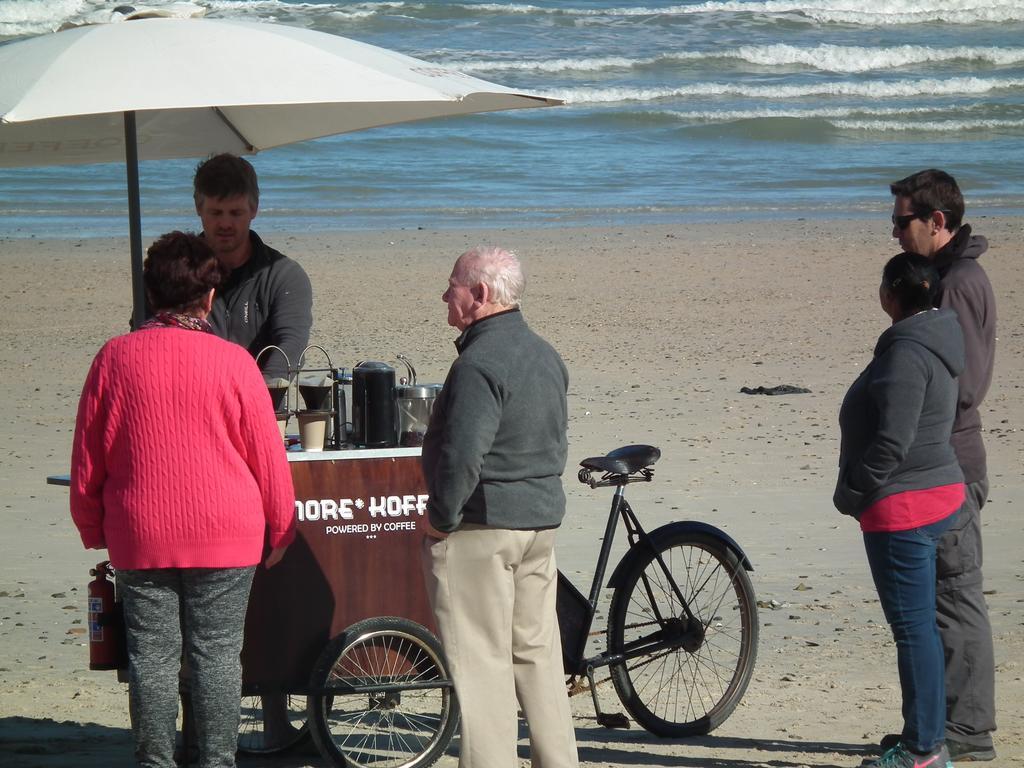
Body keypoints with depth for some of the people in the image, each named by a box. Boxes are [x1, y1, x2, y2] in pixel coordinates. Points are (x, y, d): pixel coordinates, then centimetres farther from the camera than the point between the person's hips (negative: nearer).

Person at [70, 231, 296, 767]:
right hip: (225, 539, -1)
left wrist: (91, 530, 17)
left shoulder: (115, 358, -3)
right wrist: (281, 528, 11)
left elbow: (87, 457, 5)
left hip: (140, 540, 1)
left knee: (151, 657, 6)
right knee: (216, 654, 5)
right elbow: (268, 457, -2)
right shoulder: (232, 363, -8)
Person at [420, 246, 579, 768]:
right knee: (537, 652, 15)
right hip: (541, 521, 9)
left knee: (481, 661, -4)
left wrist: (443, 517, -14)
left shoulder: (479, 363, -19)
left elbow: (461, 454, -25)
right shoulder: (545, 354, 12)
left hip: (481, 528, -9)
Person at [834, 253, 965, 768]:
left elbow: (892, 441, -23)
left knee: (912, 625, -6)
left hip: (902, 508, -10)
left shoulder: (907, 354, -20)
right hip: (936, 495, 10)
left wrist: (853, 494, -13)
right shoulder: (935, 342, 12)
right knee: (920, 625, 15)